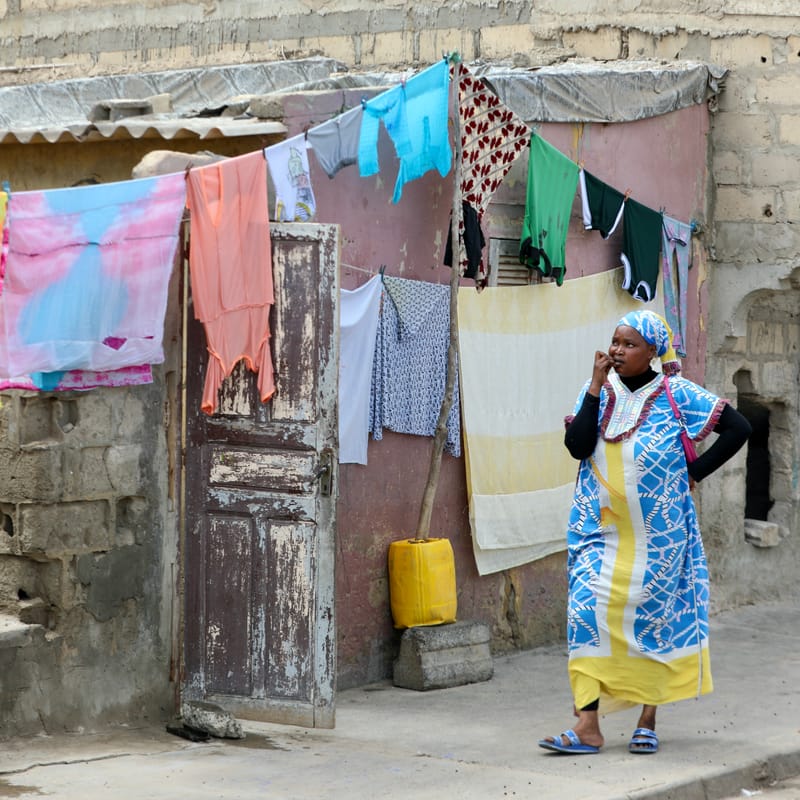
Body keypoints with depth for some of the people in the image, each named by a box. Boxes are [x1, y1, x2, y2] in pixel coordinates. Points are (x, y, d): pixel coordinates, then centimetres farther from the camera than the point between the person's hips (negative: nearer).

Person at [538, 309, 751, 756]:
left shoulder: (676, 395, -5)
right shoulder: (599, 390, 3)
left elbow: (739, 428, -3)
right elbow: (577, 446, -10)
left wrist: (694, 473, -5)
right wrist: (596, 386, -13)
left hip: (657, 534, -2)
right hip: (601, 530, 2)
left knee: (654, 618, 5)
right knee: (588, 614, -9)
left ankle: (648, 722, 18)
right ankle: (587, 728, -11)